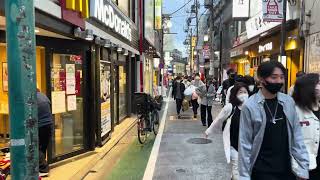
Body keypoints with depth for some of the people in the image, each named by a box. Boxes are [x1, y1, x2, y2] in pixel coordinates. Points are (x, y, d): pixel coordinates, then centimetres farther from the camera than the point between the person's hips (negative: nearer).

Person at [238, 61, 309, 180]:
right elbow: (245, 143, -10)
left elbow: (297, 137, 2)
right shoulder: (250, 106, -13)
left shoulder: (288, 102, -2)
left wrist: (303, 167, -1)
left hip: (287, 169, 4)